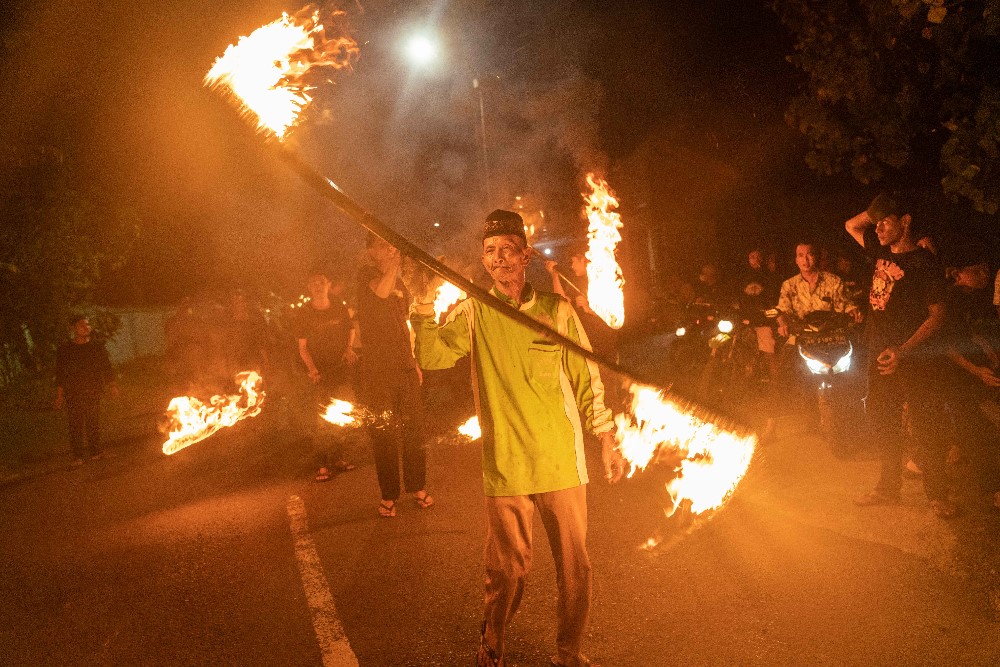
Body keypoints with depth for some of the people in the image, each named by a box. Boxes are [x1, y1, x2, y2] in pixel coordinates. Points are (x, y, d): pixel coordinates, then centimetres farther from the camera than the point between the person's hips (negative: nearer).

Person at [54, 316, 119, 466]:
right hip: (73, 395, -1)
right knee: (75, 425, -3)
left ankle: (95, 453, 8)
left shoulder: (97, 347, 10)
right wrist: (59, 396, 2)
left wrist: (113, 385, 0)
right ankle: (77, 456, 2)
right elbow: (60, 375, 7)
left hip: (93, 392, 1)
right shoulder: (64, 350, 7)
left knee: (94, 423, -1)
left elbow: (107, 368, 11)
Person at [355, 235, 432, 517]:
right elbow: (380, 292, -26)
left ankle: (417, 487, 17)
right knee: (384, 435, -1)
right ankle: (389, 495, 8)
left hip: (405, 367, 5)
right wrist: (394, 263, -24)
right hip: (376, 369, -5)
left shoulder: (399, 283, 17)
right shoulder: (366, 275, -1)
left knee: (414, 430, 4)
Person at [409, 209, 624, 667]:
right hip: (505, 466, -1)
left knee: (574, 566, 9)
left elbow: (587, 379, 7)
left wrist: (607, 440, 7)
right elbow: (430, 357, -15)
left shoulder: (557, 310, 1)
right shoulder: (473, 314, 1)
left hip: (562, 462, 1)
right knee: (506, 569, 8)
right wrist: (424, 308, -30)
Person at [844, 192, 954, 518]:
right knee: (882, 423, 13)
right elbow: (851, 225, 23)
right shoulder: (883, 252, 8)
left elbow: (937, 316, -14)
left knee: (925, 427, -1)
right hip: (880, 355, 7)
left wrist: (903, 351, -24)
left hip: (913, 359, -7)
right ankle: (888, 486, 25)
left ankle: (937, 494, 10)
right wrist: (874, 210, 3)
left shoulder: (924, 262, -12)